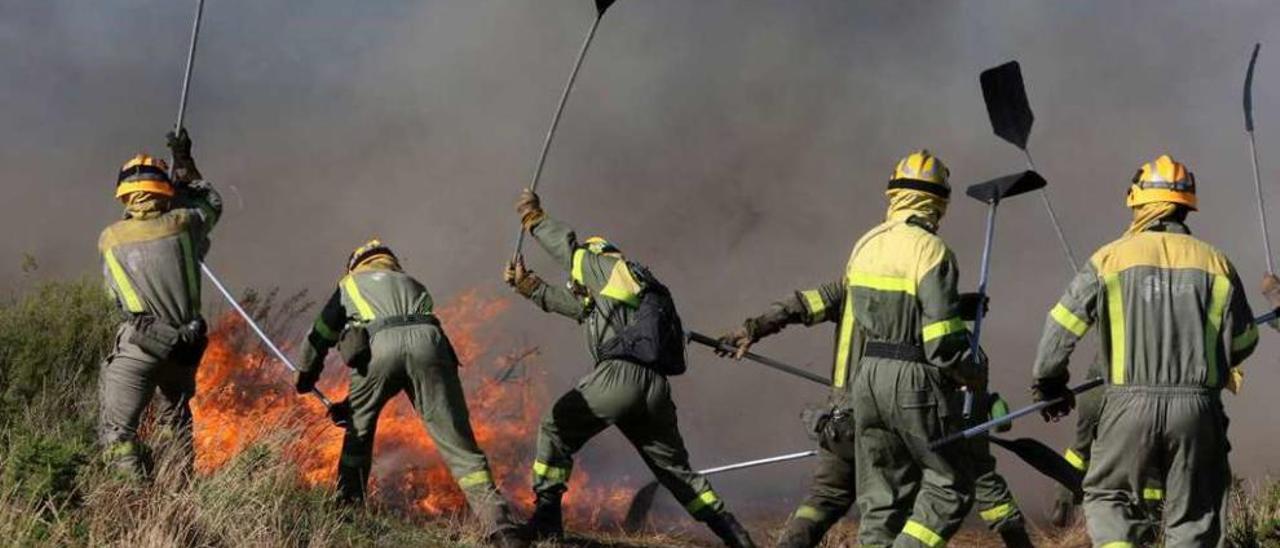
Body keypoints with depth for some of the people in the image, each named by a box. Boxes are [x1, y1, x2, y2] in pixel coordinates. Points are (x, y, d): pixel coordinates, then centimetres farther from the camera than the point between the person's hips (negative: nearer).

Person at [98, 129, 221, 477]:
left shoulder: (109, 239, -1)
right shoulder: (183, 223, -1)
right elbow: (212, 205, 22)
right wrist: (185, 165, 33)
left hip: (140, 345, -4)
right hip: (186, 346, 4)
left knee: (117, 430, -3)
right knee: (176, 417, 26)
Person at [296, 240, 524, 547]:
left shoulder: (349, 285, 35)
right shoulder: (413, 285, 43)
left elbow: (319, 337, 40)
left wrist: (306, 378, 61)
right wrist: (350, 404, 51)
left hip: (379, 345, -2)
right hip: (429, 341, 2)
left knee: (359, 428, 27)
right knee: (458, 444, -3)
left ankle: (348, 506, 28)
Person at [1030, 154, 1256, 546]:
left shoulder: (1111, 259, 0)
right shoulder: (1216, 264, 5)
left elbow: (1062, 326, 1)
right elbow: (1243, 341, 12)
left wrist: (1048, 383, 18)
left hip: (1131, 407, -1)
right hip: (1197, 409, 2)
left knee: (1107, 497, 16)